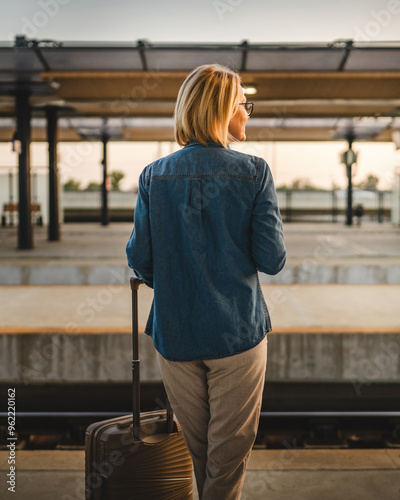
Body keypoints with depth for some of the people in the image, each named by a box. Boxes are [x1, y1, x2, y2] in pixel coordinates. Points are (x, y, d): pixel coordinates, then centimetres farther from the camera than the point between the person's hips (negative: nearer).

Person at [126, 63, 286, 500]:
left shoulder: (154, 176, -3)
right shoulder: (253, 173, -11)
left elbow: (139, 259, -2)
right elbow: (272, 260, -13)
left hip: (173, 333, 3)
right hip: (237, 332, -3)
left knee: (193, 443, 21)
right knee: (229, 448, 12)